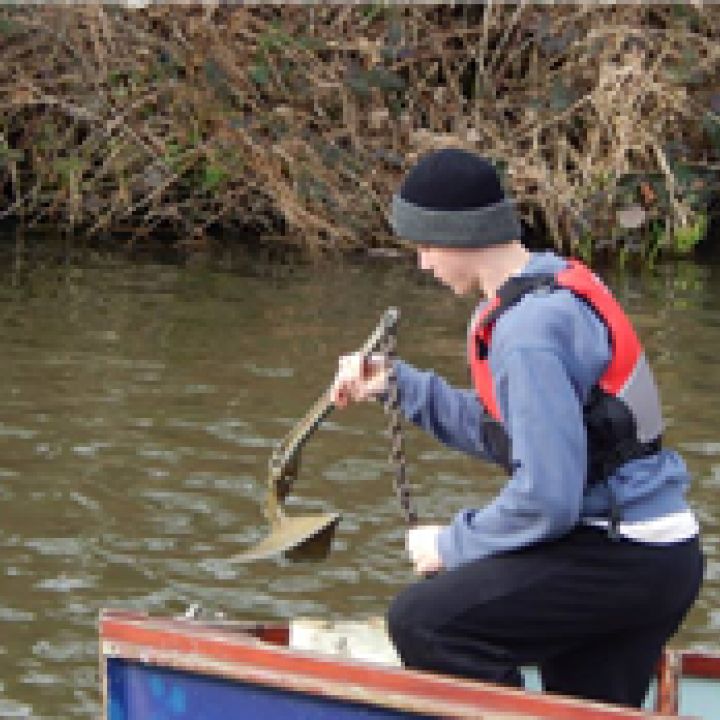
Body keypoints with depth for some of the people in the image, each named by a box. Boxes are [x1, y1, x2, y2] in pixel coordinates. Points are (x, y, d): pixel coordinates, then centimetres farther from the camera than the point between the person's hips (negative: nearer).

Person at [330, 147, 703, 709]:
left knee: (421, 622, -16)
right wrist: (399, 384, 16)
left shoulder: (528, 331, -20)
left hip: (624, 561, -10)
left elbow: (547, 499, -24)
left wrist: (453, 545, -10)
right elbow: (501, 432, 21)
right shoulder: (560, 284, 11)